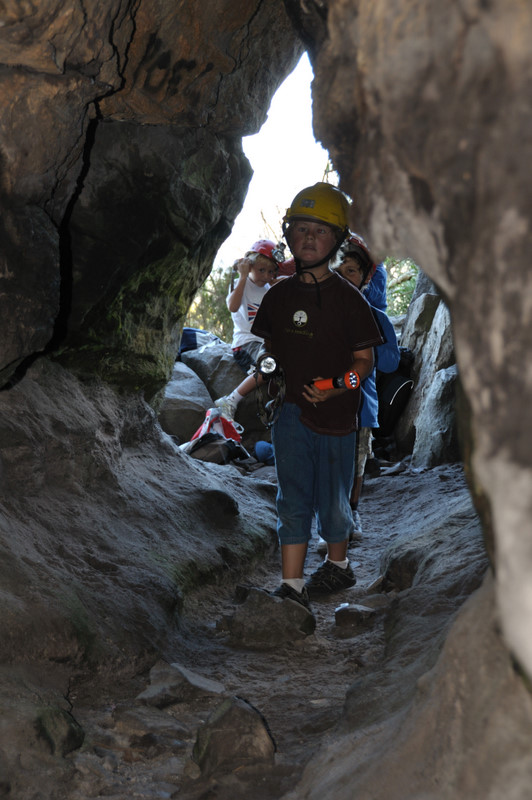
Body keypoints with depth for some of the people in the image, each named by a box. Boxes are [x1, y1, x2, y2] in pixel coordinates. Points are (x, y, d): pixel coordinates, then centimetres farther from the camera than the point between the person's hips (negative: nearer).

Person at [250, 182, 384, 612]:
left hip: (335, 414, -2)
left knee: (332, 503, 10)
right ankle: (292, 587, 3)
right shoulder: (279, 295, 4)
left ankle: (339, 566, 35)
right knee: (294, 500, 0)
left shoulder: (348, 299, -6)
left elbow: (364, 359, -5)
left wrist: (336, 386, -20)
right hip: (291, 411, 2)